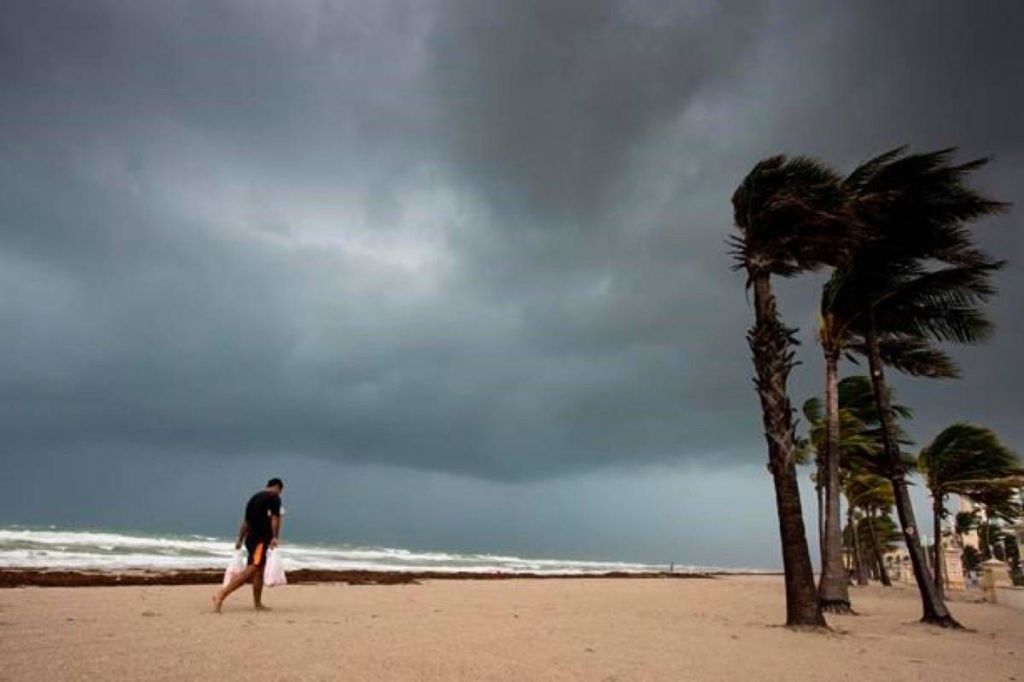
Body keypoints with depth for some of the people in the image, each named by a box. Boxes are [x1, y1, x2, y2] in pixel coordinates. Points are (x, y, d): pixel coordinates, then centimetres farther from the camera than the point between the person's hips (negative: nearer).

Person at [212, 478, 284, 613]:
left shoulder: (254, 498, 18)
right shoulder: (274, 498, -5)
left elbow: (246, 521, 20)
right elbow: (275, 518, -16)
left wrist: (240, 540, 24)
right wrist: (275, 537, -20)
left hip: (251, 538, 9)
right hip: (261, 539, -9)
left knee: (259, 570, 14)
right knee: (251, 570, -13)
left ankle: (258, 604, 17)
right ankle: (222, 594, -20)